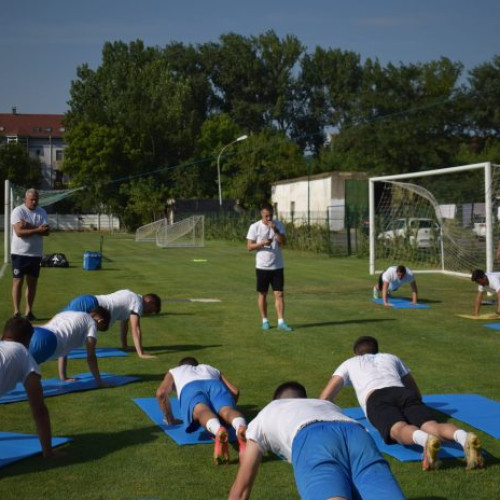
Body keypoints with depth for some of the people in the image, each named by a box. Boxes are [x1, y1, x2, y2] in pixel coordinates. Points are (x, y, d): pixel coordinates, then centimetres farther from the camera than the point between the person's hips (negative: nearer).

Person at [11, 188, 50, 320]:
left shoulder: (42, 212, 5)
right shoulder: (18, 211, -8)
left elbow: (46, 231, -8)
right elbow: (19, 231, -19)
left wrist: (29, 226, -18)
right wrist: (37, 229, -19)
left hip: (36, 253, 4)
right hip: (19, 253, -4)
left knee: (32, 282, 7)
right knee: (18, 281, -2)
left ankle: (29, 311, 14)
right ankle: (16, 312, 1)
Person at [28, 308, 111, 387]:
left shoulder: (69, 314, 41)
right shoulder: (91, 323, 20)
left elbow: (63, 348, 46)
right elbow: (90, 356, 14)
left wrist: (63, 377, 49)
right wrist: (99, 381, 23)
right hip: (45, 341, -8)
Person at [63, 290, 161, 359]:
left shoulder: (130, 297, 25)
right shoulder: (137, 303, -3)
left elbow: (124, 322, 33)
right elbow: (135, 329, -10)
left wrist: (125, 345, 36)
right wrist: (141, 354, -11)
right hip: (88, 306, -9)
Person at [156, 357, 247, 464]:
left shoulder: (174, 372, 40)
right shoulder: (212, 369, 45)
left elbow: (161, 393, 19)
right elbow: (235, 391, 29)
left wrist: (170, 419, 27)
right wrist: (227, 408, 42)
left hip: (190, 388, -2)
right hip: (215, 384, 2)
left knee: (202, 411, -33)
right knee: (228, 411, -28)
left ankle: (218, 430, -69)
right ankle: (241, 428, -65)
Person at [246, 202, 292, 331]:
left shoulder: (278, 225, 3)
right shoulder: (255, 227, -3)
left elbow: (283, 242, -8)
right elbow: (249, 247, -4)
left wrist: (276, 230, -22)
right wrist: (262, 243, -20)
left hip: (277, 266, 1)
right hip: (262, 266, -1)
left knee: (279, 294, -4)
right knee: (262, 294, 7)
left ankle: (281, 322, -4)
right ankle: (265, 321, 18)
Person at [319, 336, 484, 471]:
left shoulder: (350, 363, 36)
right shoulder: (391, 358, 42)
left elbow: (326, 397, 27)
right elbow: (417, 392, 48)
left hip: (377, 399, -3)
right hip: (404, 394, 3)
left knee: (400, 430, -31)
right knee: (432, 426, -22)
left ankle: (426, 440, -66)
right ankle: (464, 437, -55)